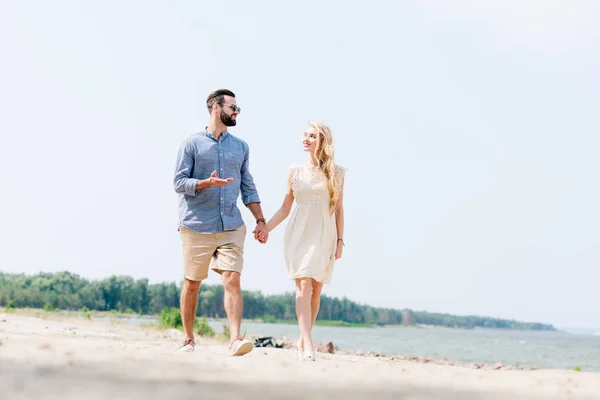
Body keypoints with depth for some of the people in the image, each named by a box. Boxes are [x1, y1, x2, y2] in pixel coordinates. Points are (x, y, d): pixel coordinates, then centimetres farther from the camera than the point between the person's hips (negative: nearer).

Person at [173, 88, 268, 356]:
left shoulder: (241, 147, 15)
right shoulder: (192, 144, 2)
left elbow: (248, 187, 17)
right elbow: (179, 182, -3)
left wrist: (260, 220, 8)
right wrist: (207, 183, -20)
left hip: (231, 226, 3)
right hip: (196, 226, -2)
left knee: (232, 280, -12)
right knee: (192, 283, 6)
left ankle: (236, 339, -17)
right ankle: (188, 340, 19)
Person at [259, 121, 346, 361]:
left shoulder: (335, 173, 6)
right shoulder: (295, 172, 8)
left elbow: (338, 209, 7)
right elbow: (284, 209, 10)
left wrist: (340, 240, 1)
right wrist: (266, 228, -2)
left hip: (324, 235, 0)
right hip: (299, 233, 0)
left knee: (315, 290, 2)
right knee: (304, 285, -13)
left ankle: (302, 340, 15)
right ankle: (308, 345, -19)